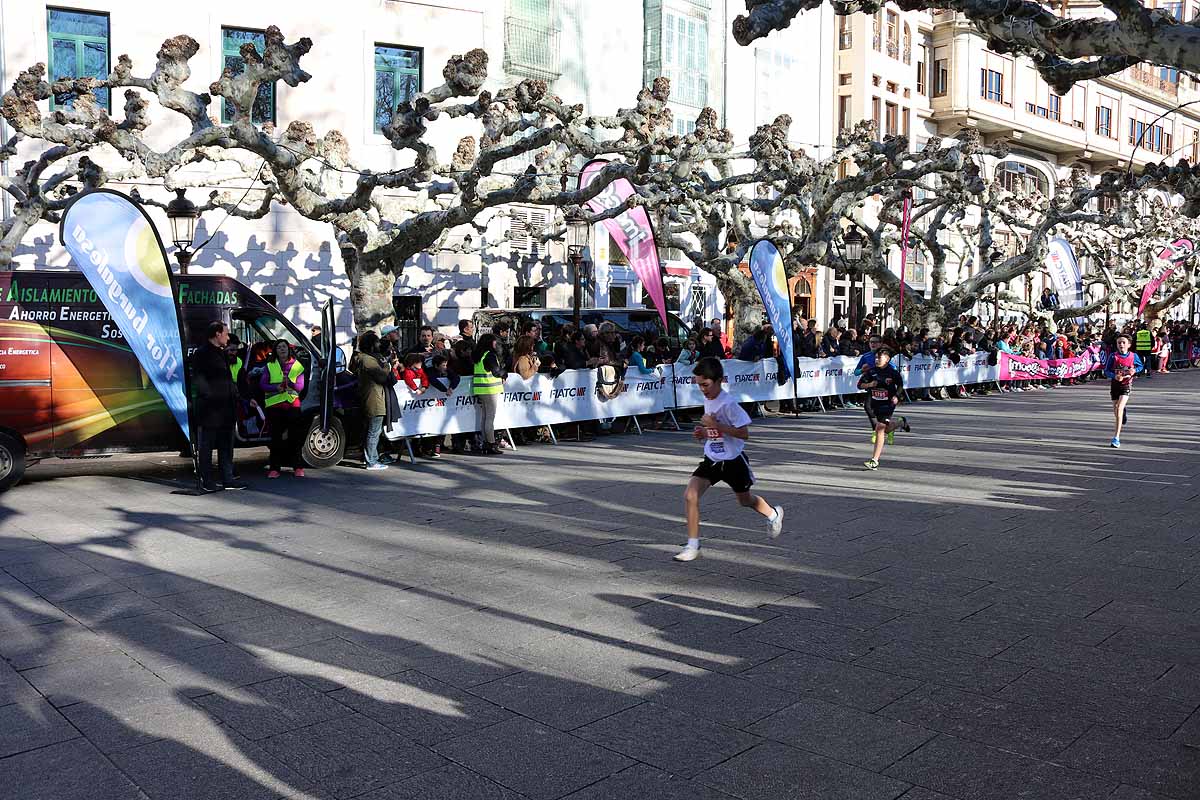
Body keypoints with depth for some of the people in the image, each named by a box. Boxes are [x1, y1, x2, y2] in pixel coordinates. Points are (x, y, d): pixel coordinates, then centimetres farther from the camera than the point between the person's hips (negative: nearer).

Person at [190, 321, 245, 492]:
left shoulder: (223, 353, 18)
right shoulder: (201, 354, -9)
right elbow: (198, 380, -16)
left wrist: (236, 395, 18)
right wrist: (210, 395, -25)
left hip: (226, 409, 9)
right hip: (209, 409, -9)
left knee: (226, 446, 13)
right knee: (206, 446, 1)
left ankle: (227, 479, 20)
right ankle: (206, 481, 6)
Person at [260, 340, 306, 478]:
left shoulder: (297, 366, 10)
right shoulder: (269, 366, 10)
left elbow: (300, 386, 2)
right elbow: (262, 384, 3)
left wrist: (289, 382, -18)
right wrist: (276, 387, -14)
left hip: (293, 404, 0)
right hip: (274, 405, 0)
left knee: (294, 436, 1)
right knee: (276, 437, 0)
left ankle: (297, 467, 7)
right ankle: (275, 468, 4)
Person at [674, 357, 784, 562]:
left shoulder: (729, 403, -22)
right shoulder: (707, 400, 2)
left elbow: (744, 433, -24)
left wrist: (715, 425, -29)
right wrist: (703, 432, -1)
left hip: (733, 460, -6)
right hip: (711, 459, 6)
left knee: (745, 500, 17)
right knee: (690, 495, -13)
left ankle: (773, 514, 50)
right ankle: (693, 546, -6)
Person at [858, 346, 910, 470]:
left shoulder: (893, 372, -8)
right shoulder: (871, 371, -2)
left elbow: (900, 385, 9)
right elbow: (860, 385, 1)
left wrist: (896, 396, -8)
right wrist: (870, 384, -18)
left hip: (888, 403, -5)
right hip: (875, 403, 5)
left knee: (880, 429, -15)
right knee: (886, 428, 22)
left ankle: (875, 460, -12)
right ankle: (901, 423, 57)